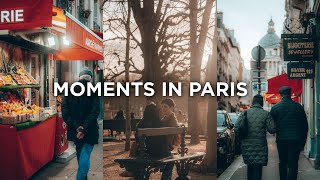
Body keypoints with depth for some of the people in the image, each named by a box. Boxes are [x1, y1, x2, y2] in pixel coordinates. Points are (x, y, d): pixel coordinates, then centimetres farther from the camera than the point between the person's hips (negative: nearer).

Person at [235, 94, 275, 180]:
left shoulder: (244, 113, 1)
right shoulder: (266, 114, -4)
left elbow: (236, 128, -6)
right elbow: (272, 129, -8)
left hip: (246, 145, 3)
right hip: (260, 146, -2)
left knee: (250, 166, 20)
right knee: (257, 168, 1)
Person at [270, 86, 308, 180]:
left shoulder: (275, 108, -3)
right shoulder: (299, 107, -1)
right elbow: (305, 126, 3)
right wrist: (303, 142, 10)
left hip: (281, 140, 1)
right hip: (295, 140, -1)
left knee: (282, 163, 16)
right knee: (293, 165, 0)